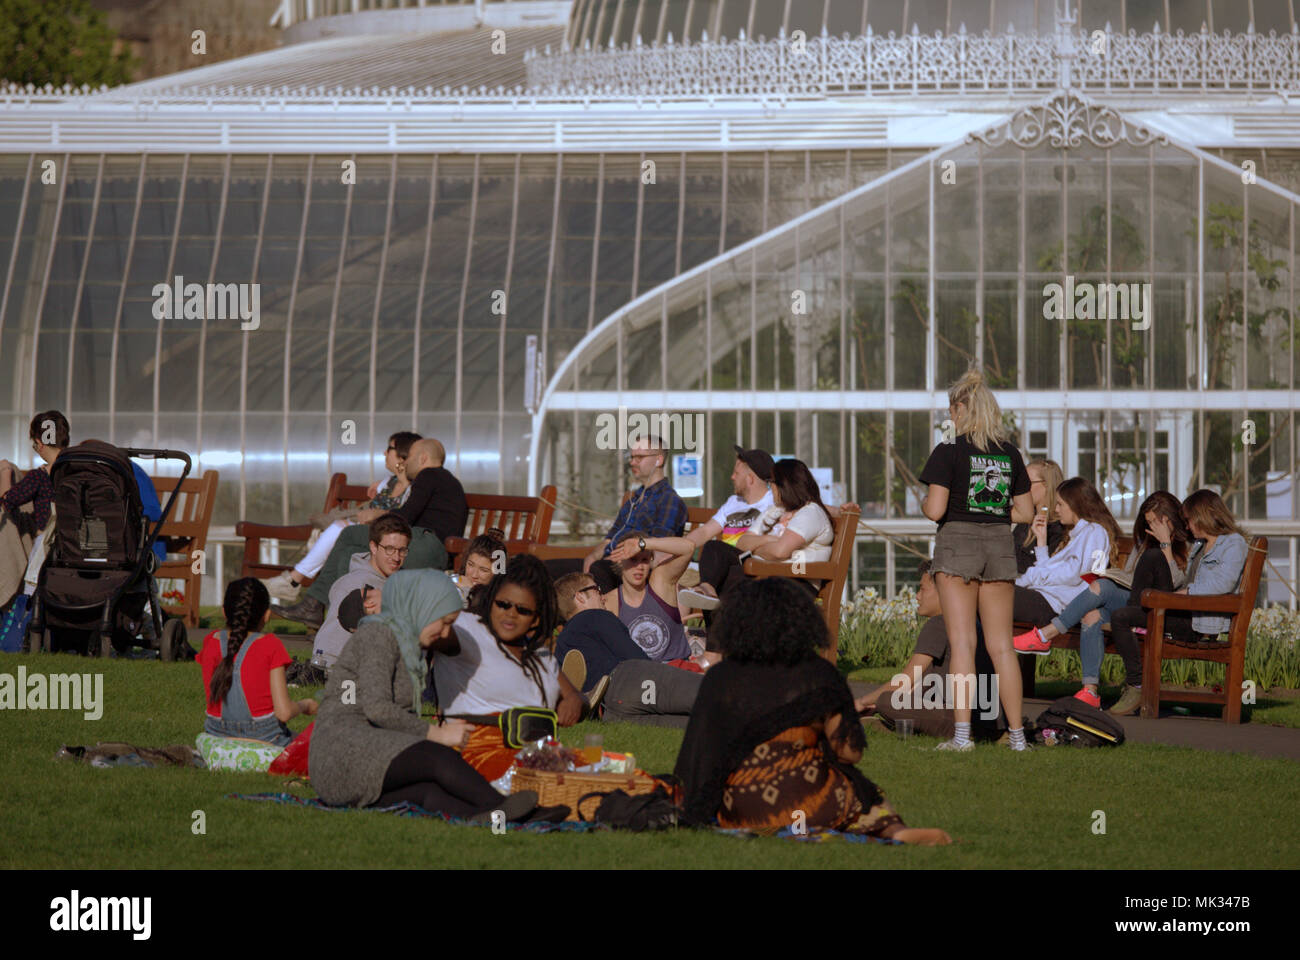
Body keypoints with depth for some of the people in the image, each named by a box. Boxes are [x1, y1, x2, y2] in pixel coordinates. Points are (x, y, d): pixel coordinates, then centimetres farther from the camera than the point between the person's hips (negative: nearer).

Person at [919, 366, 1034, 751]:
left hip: (958, 542, -4)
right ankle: (1017, 734, 8)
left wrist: (924, 502, 9)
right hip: (1000, 546, 4)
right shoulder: (1010, 453, 7)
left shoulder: (949, 451, -7)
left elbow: (935, 509, -13)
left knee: (962, 642, -4)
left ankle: (962, 733, -9)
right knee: (1001, 645, 8)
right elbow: (1025, 513, 9)